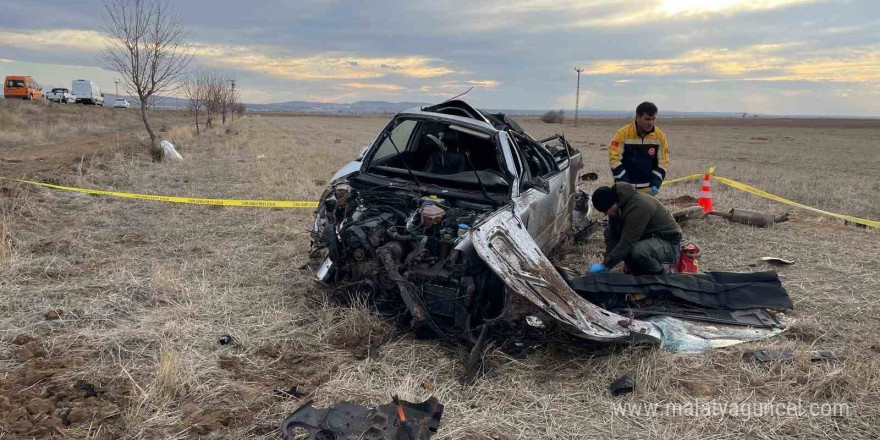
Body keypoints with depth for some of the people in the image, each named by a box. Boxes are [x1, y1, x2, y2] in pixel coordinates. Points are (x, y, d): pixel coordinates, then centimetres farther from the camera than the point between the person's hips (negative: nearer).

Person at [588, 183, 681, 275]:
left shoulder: (637, 207, -32)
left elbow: (627, 243, -33)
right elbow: (612, 235, 0)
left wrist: (605, 265, -27)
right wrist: (607, 263, -9)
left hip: (669, 242, -9)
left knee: (639, 251, -39)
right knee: (608, 231, 0)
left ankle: (661, 274, -5)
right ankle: (638, 272, 6)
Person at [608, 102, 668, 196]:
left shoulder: (660, 136, -2)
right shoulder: (623, 133, -11)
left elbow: (663, 161, 3)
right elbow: (614, 158, -11)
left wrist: (655, 184, -10)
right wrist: (625, 185, -17)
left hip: (647, 189, 3)